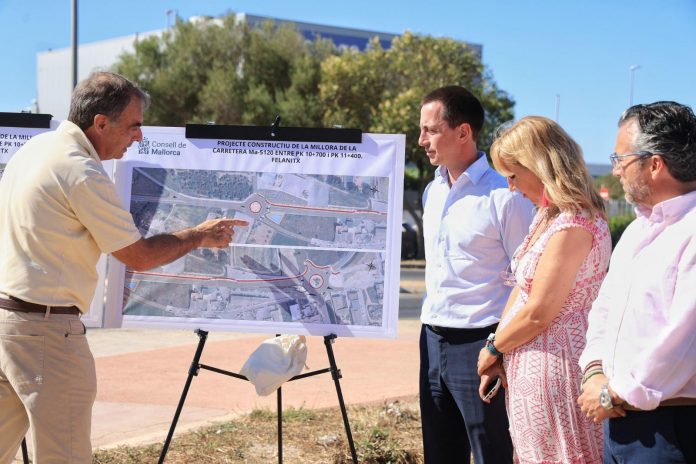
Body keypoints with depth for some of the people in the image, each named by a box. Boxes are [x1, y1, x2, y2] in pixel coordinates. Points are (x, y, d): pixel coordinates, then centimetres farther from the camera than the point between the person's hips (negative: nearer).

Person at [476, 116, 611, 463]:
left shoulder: (573, 225, -20)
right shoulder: (548, 216, 13)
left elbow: (538, 313, -20)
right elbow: (520, 290, 12)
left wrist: (493, 347, -5)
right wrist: (498, 354, 5)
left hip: (553, 367, -10)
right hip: (529, 366, 10)